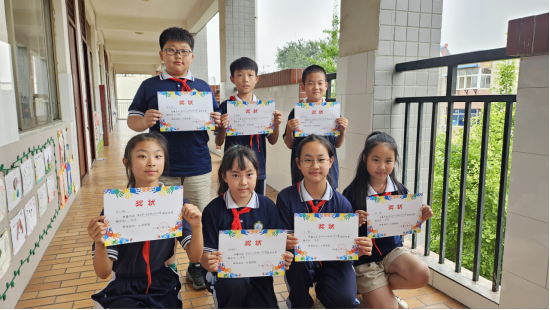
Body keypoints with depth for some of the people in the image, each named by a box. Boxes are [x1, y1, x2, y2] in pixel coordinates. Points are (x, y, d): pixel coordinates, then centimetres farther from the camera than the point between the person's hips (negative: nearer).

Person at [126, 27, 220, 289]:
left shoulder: (203, 87, 10)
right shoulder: (150, 86, 5)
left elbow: (216, 119, 14)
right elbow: (131, 119, 5)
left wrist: (218, 121, -10)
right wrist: (144, 121, -18)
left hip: (198, 169, 1)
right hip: (163, 170, -1)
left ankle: (196, 267, 29)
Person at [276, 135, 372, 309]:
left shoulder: (342, 203, -9)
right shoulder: (285, 197, -13)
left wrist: (358, 250, -30)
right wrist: (286, 244, -35)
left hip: (333, 262, 1)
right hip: (300, 264, -1)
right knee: (298, 260, -35)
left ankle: (322, 295, 14)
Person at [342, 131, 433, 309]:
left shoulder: (399, 190, -3)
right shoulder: (352, 192, -16)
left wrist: (421, 218, -11)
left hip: (392, 249, 4)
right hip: (364, 256, -4)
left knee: (421, 275, -24)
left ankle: (377, 291, 4)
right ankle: (373, 293, 25)